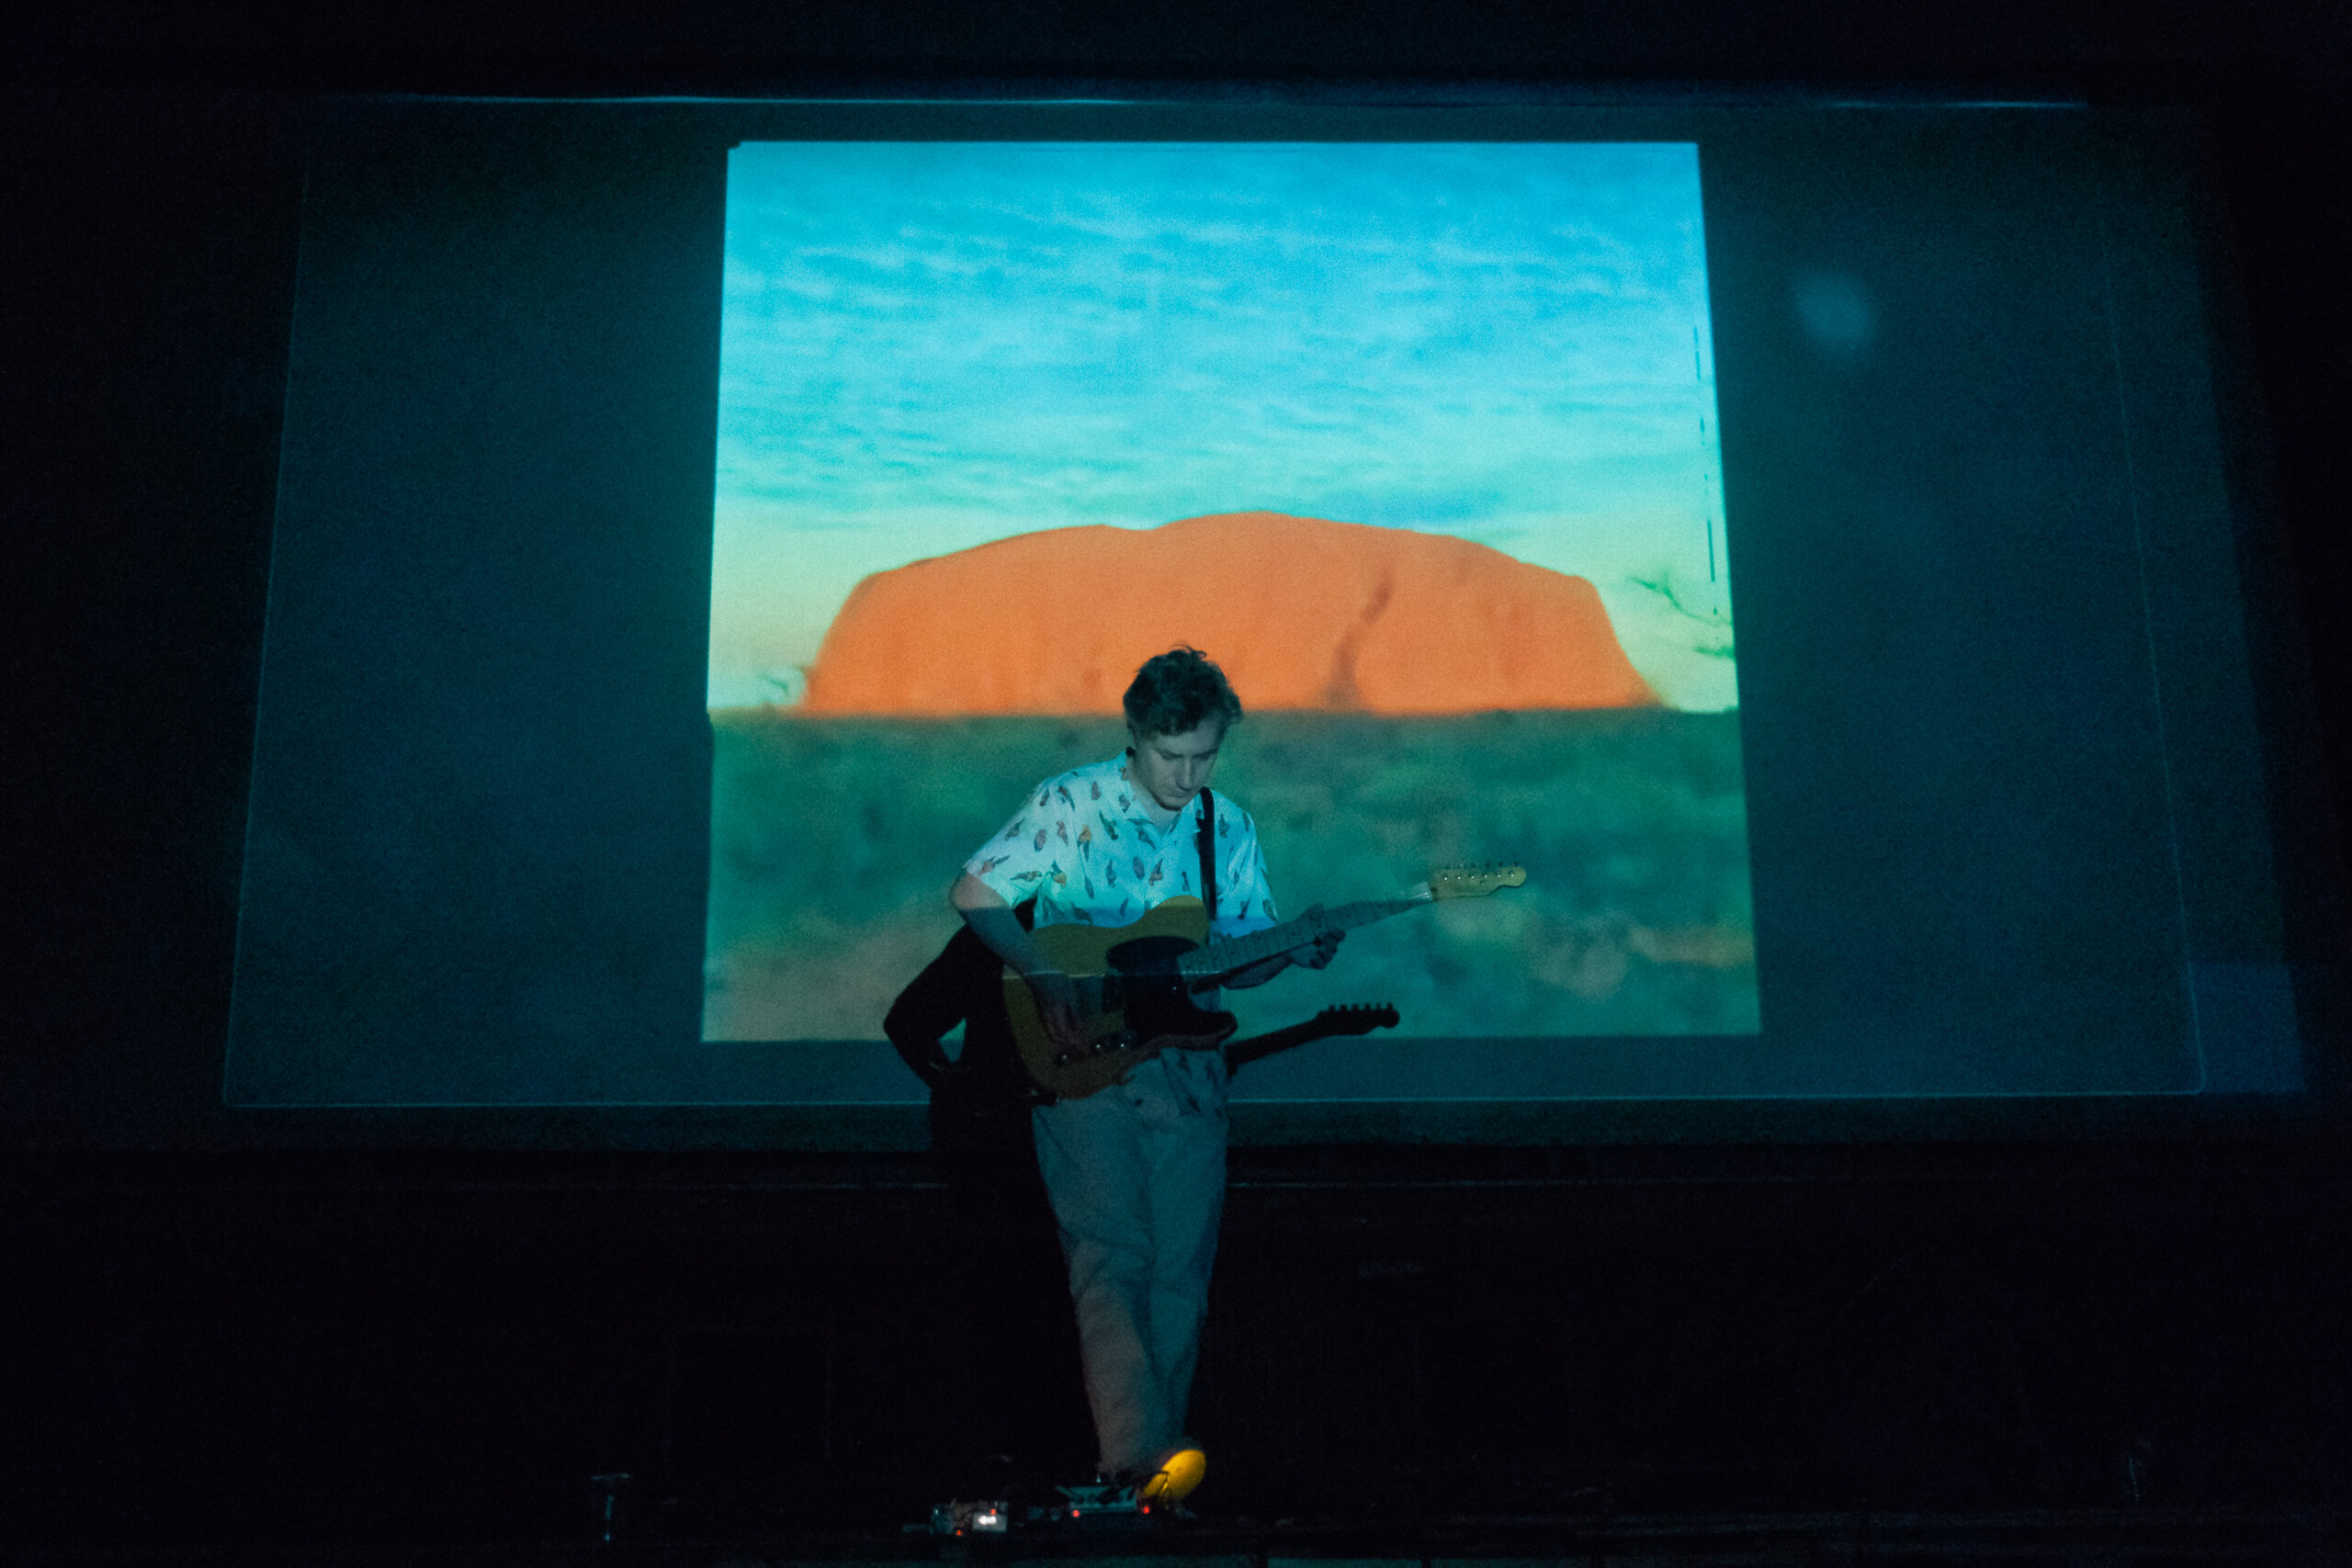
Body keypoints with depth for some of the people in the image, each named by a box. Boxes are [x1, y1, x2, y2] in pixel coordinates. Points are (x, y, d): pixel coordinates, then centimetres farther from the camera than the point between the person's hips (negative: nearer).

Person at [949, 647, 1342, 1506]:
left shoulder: (1229, 828, 9)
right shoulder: (1070, 805, -4)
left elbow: (1239, 958, 13)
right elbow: (973, 893, -6)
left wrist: (1291, 953, -8)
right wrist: (1043, 976, -18)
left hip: (1184, 1069, 4)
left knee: (1181, 1268, 3)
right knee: (1109, 1258, -13)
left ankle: (1147, 1463, 12)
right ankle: (1137, 1453, -20)